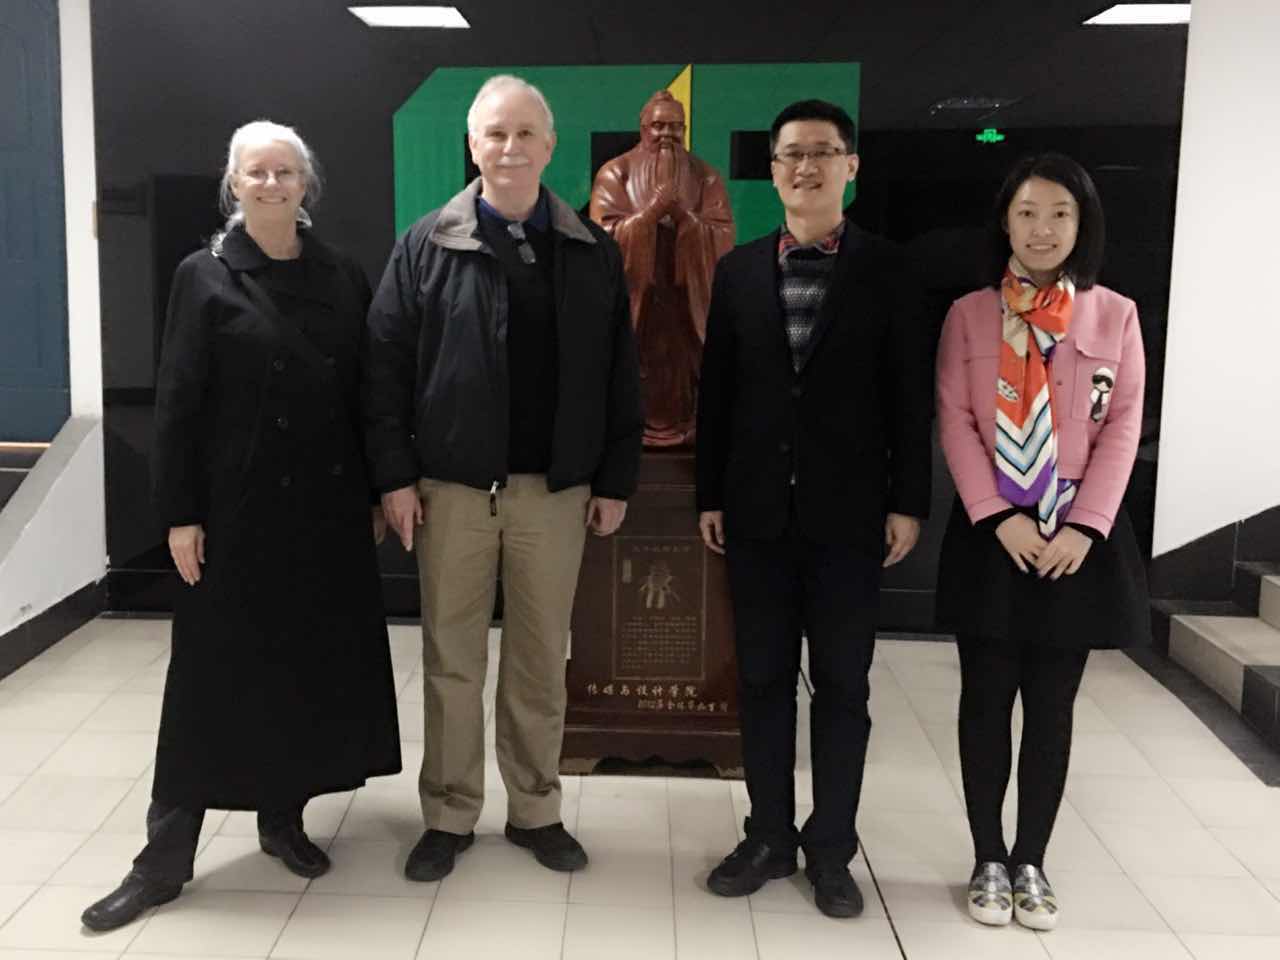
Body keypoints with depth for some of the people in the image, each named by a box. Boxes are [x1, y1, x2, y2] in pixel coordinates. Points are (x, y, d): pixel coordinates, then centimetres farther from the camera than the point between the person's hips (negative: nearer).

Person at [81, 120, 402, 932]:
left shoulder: (343, 278, 5)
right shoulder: (206, 277, -2)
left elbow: (369, 392, 6)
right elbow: (177, 404, -5)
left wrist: (377, 492, 4)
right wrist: (181, 514, -10)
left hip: (329, 506, 3)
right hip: (240, 507, -3)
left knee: (316, 665, 9)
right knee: (217, 671, 1)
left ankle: (284, 818, 27)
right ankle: (166, 856, 12)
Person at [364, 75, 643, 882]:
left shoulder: (593, 253, 4)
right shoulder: (427, 246, 0)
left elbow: (619, 377, 5)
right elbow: (386, 366, -2)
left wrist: (617, 479, 2)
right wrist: (395, 475, -8)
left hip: (555, 489, 1)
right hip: (452, 487, -1)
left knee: (541, 661, 11)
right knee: (451, 660, 9)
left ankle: (536, 811, 26)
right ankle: (449, 816, 23)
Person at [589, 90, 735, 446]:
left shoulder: (705, 176, 4)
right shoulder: (615, 174, 0)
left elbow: (723, 239, -5)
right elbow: (605, 238, -11)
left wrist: (681, 212, -18)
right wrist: (655, 208, -18)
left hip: (687, 300, 1)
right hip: (632, 299, -1)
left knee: (683, 375, 2)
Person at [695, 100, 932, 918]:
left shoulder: (887, 269, 0)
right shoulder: (740, 270, 6)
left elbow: (910, 395, -2)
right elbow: (717, 390, 7)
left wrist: (908, 501, -6)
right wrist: (710, 495, 4)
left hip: (849, 511, -2)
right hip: (758, 510, 2)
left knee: (842, 684, 7)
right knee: (763, 679, 10)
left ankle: (832, 846, 20)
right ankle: (770, 836, 24)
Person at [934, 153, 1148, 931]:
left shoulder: (1115, 316, 3)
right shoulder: (969, 314, 2)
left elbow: (1123, 428, -1)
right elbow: (955, 423, -3)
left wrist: (1084, 526, -11)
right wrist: (999, 517, -14)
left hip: (1078, 532, 1)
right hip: (991, 530, 0)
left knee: (1052, 706, 8)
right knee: (987, 700, 6)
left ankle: (1032, 862, 21)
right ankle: (989, 860, 19)